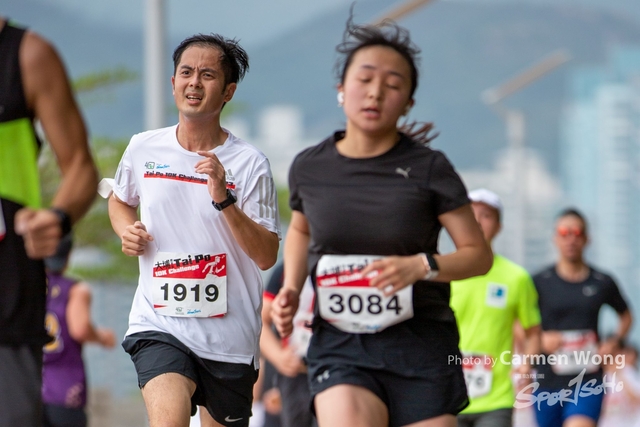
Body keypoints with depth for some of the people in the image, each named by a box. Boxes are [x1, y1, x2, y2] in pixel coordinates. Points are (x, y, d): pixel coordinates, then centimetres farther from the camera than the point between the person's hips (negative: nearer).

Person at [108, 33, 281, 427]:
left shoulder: (249, 163, -5)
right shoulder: (144, 148, 4)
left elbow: (267, 257, -9)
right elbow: (120, 201, 26)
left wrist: (224, 200, -20)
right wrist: (126, 231, 4)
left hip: (229, 335, 0)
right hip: (158, 324, 0)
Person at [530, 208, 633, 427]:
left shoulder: (602, 283, 4)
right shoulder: (539, 283, 1)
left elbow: (625, 316, 20)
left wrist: (613, 342, 2)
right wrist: (540, 339, -13)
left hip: (587, 385, -1)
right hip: (548, 383, 1)